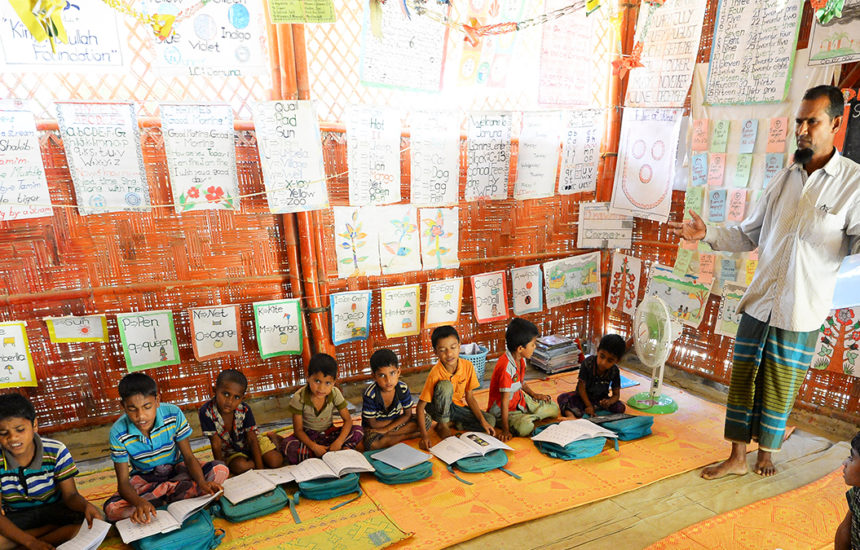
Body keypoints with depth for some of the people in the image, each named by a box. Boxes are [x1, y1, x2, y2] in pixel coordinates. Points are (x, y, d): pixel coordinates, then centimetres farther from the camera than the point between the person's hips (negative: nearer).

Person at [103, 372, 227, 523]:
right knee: (111, 509, -31)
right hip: (143, 479, 1)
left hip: (177, 470, 0)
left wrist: (202, 483, -34)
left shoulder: (173, 414, -19)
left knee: (220, 470, -26)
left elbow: (189, 457, -14)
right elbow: (123, 482, -18)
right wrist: (140, 503, -40)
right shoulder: (118, 433, -20)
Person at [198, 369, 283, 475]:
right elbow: (216, 444, -21)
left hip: (249, 442, 1)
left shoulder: (244, 410, -24)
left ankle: (273, 438, 14)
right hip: (230, 451, -1)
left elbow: (252, 439, -18)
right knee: (239, 466, -33)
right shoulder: (206, 412, -28)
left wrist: (260, 469, -23)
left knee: (275, 461, -16)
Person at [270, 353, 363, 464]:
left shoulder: (335, 394, -14)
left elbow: (347, 420, -10)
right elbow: (298, 429, -15)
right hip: (307, 435, -4)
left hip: (329, 433, 4)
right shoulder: (299, 398, -19)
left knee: (358, 431, -24)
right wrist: (314, 447, -30)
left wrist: (339, 442, -26)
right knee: (289, 447, -36)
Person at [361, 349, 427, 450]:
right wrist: (397, 419, -11)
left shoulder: (403, 388, -18)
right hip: (374, 428, -3)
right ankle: (408, 436, -16)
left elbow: (407, 415, -9)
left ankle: (386, 436, -15)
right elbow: (373, 424, -17)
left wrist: (386, 429, -19)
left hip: (396, 422, 3)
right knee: (372, 444, -37)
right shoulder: (370, 394, -27)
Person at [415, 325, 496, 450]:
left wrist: (483, 421, -17)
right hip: (440, 407, -4)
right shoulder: (436, 373, -28)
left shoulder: (468, 366, -16)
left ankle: (451, 423, -1)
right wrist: (424, 435, -37)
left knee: (490, 421, -15)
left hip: (457, 406, 4)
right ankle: (442, 425, -13)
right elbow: (420, 407, -25)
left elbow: (469, 397, -5)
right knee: (445, 385, -35)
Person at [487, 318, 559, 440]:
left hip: (520, 400, 9)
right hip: (501, 410, -9)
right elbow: (504, 401, -31)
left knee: (554, 409, 8)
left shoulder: (521, 359, -3)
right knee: (525, 428, -34)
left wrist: (534, 395, 20)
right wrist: (506, 430, -29)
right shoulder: (506, 367, -32)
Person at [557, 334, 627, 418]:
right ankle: (571, 416, -56)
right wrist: (589, 405, -21)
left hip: (601, 400, 2)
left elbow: (616, 395, -7)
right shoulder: (588, 363, -22)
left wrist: (609, 401, -31)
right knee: (562, 398, -25)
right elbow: (581, 387, -16)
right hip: (584, 397, -1)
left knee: (620, 407, -25)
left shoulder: (614, 371, -15)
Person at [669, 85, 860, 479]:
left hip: (801, 312, -4)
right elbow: (748, 236, 14)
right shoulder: (784, 179, 9)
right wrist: (707, 234, 1)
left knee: (780, 389, 10)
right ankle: (737, 457, 21)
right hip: (759, 301, 4)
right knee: (743, 380, 7)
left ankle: (766, 453, 33)